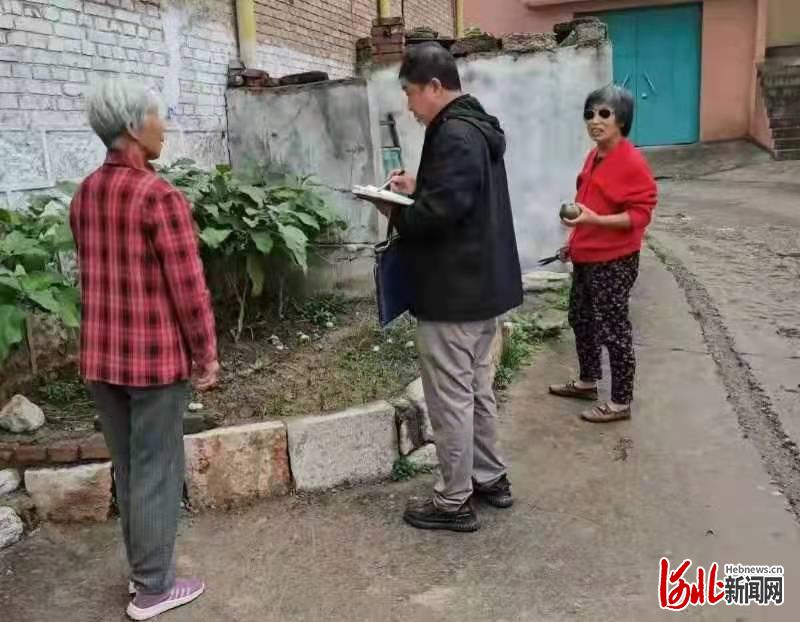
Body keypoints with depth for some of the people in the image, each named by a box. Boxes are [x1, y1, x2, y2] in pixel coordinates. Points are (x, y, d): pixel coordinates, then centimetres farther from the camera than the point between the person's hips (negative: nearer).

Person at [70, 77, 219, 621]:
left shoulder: (84, 194, 6)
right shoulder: (159, 197, -17)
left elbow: (94, 276, 12)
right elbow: (188, 286, -17)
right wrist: (207, 354, -8)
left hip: (102, 356, 7)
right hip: (156, 355, -7)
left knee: (128, 467, 19)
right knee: (156, 470, 6)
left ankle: (144, 566, 35)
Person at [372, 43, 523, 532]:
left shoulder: (453, 135, -19)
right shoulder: (477, 127, 14)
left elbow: (441, 212, -27)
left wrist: (397, 215, -9)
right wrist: (417, 188, 10)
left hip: (453, 291, -10)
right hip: (483, 284, 10)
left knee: (450, 397, 1)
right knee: (477, 389, 20)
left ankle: (454, 501, 13)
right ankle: (491, 477, 32)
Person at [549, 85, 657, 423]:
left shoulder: (633, 162, -18)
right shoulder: (595, 156, 8)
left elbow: (640, 214, -20)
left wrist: (594, 220, -31)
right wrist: (575, 241, 20)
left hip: (614, 262, -9)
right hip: (586, 258, 9)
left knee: (613, 330, 0)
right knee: (581, 320, 20)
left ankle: (621, 402, 14)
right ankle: (587, 382, 39)